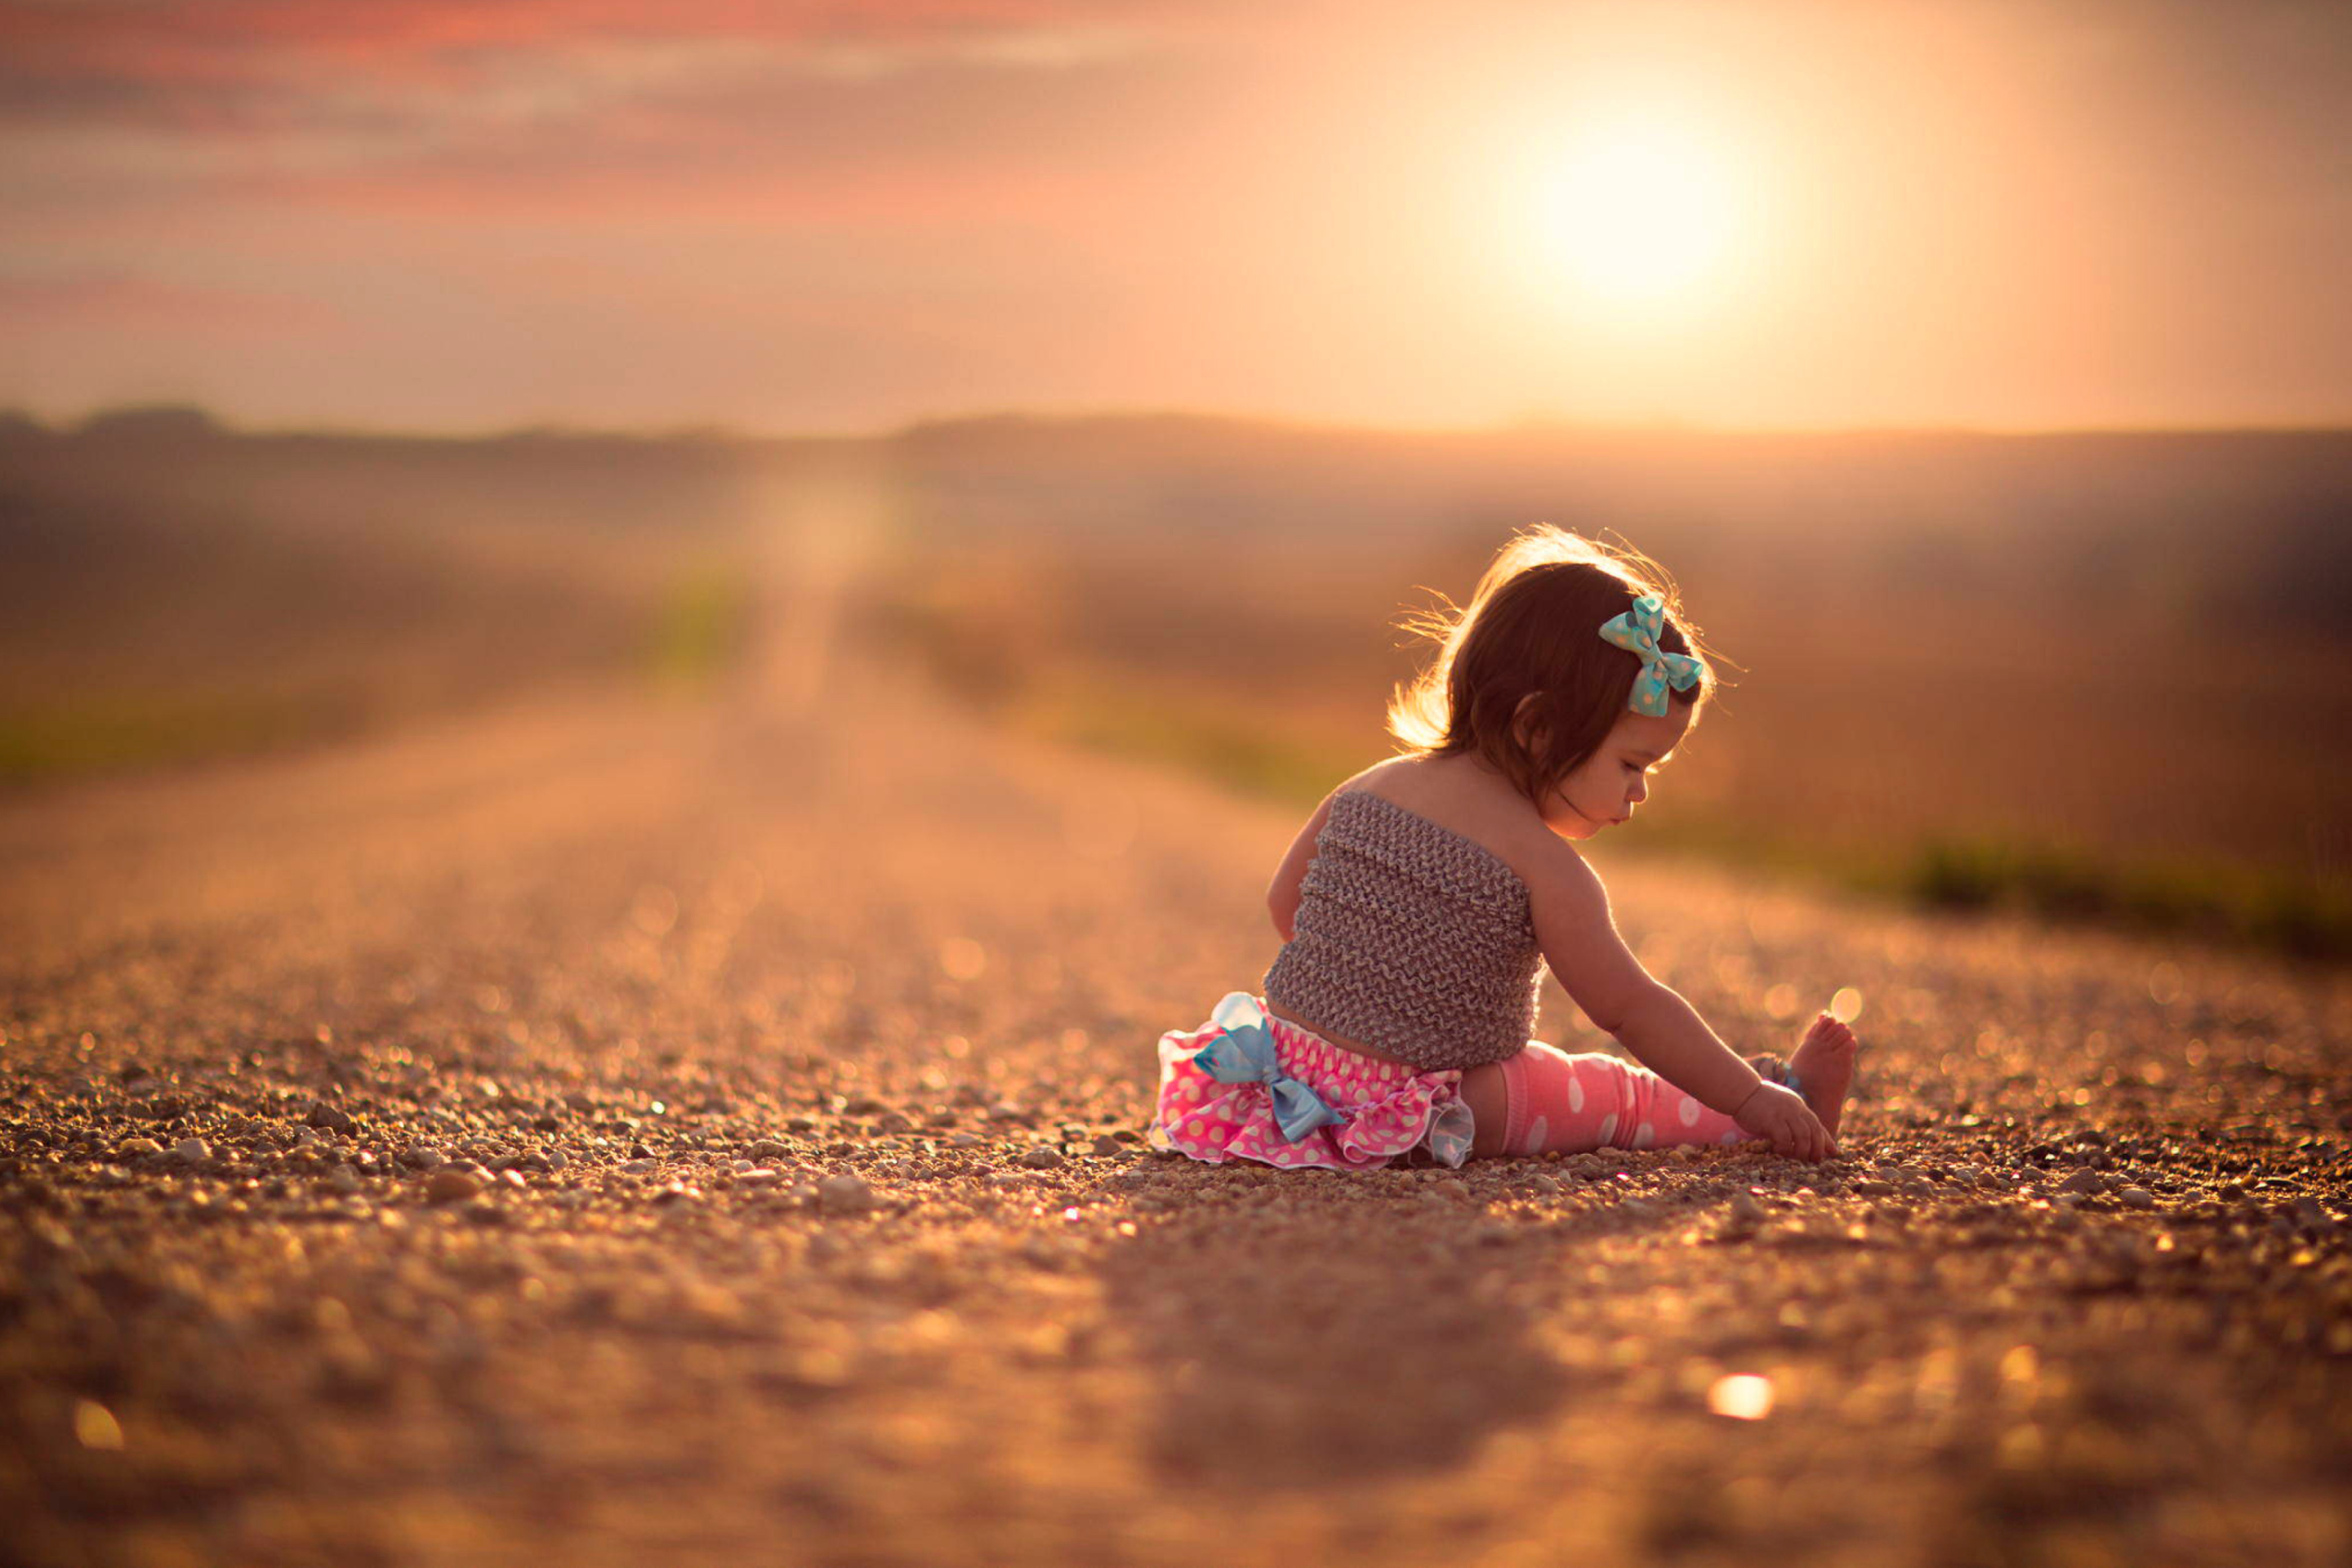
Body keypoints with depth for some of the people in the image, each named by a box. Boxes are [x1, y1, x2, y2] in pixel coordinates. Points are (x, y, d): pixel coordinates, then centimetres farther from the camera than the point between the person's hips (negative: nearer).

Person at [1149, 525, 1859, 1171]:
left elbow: (1286, 902, 15)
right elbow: (1631, 1009, -15)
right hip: (1419, 1111, -8)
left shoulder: (1367, 788, 3)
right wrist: (1754, 1101, -8)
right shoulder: (1539, 861, -17)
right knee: (1618, 1094, 10)